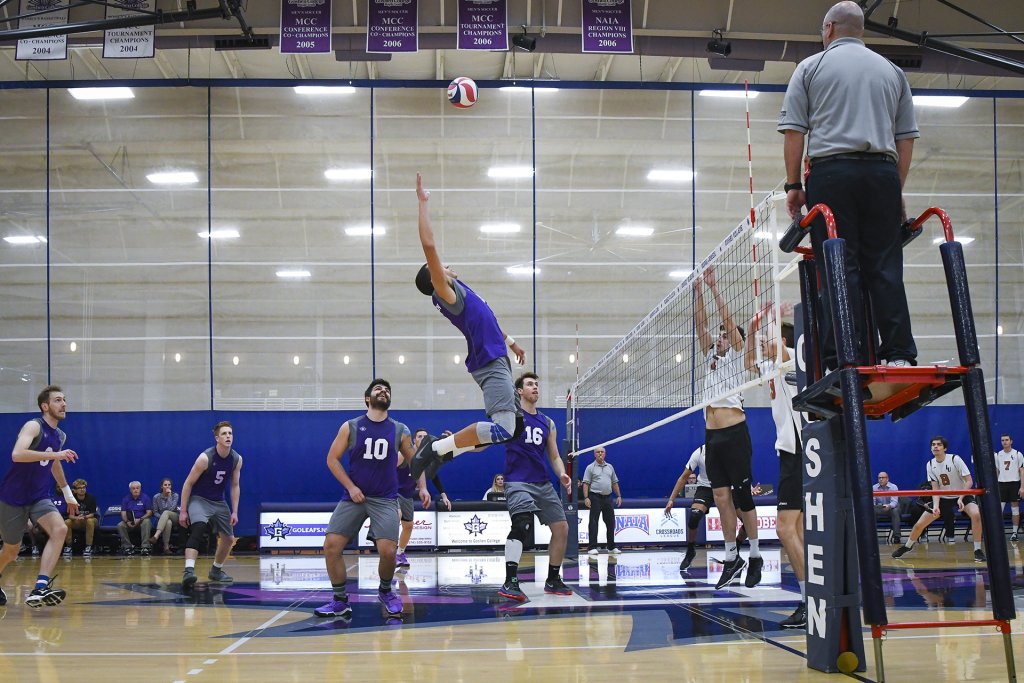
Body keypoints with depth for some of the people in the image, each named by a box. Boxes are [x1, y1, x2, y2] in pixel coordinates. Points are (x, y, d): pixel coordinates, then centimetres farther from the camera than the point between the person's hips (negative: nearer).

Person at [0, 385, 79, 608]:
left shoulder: (60, 436, 8)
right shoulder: (34, 426, -16)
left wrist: (68, 494, 33)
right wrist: (55, 454, -39)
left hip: (39, 498, 6)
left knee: (60, 530, -22)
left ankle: (39, 589, -29)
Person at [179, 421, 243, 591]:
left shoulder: (237, 459, -6)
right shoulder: (205, 458, -22)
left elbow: (235, 485, 5)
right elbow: (188, 483, -15)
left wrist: (234, 512, 1)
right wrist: (183, 511, -15)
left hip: (218, 502, 7)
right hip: (199, 500, -6)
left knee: (228, 539, 13)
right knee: (198, 529, -33)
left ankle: (216, 571, 37)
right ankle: (189, 571, -45)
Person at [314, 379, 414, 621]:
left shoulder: (399, 431, 4)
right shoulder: (350, 427, 1)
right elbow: (332, 459, 3)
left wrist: (422, 487, 5)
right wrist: (350, 487, -6)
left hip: (385, 499, 0)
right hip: (354, 496, 1)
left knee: (388, 551, -16)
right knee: (331, 545, -10)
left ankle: (386, 592, 15)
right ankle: (340, 601, 6)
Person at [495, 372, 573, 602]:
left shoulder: (548, 423, 14)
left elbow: (554, 456, 18)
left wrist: (562, 474, -2)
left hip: (543, 484, 7)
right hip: (518, 482, -7)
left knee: (561, 528, 7)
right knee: (521, 524, -29)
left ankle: (553, 580, 23)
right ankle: (510, 583, -31)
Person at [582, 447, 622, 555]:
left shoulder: (610, 467, 15)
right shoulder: (590, 468, 0)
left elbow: (615, 483, 19)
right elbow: (586, 484, -5)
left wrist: (619, 496, 10)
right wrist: (586, 498, -15)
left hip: (608, 498, 5)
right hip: (595, 497, -5)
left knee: (610, 522, 8)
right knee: (593, 523, -6)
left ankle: (611, 547, 18)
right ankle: (593, 548, -6)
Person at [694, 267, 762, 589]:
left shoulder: (736, 354, 5)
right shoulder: (712, 356, 20)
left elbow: (728, 319, -4)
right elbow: (701, 324, 16)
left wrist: (714, 287, -5)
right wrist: (698, 291, 9)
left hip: (734, 433, -6)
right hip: (712, 434, 6)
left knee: (742, 496, -3)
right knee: (722, 496, 3)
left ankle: (755, 556, 5)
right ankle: (732, 558, 7)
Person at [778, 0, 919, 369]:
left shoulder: (811, 67, 9)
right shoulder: (891, 71, 19)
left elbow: (793, 131, 1)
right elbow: (906, 137, 15)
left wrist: (793, 185, 4)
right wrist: (897, 189, 19)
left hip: (831, 171, -3)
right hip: (883, 172, 3)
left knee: (839, 268, -5)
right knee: (885, 268, 4)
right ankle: (899, 355, -2)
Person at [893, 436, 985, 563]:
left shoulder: (955, 459, -20)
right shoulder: (930, 465, -6)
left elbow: (969, 481, -19)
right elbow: (935, 488, -6)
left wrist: (960, 498, -31)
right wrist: (935, 505, -23)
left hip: (962, 495, -4)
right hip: (943, 498, 4)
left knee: (976, 514, -35)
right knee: (920, 524, 0)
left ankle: (977, 550, -21)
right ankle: (906, 547, 28)